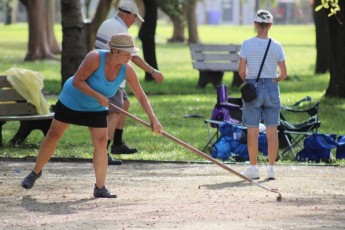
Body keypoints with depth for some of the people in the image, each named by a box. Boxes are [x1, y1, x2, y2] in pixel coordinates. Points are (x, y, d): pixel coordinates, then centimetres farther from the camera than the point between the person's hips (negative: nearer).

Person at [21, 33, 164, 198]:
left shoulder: (127, 70, -19)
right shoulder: (95, 58, -32)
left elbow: (141, 96, -13)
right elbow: (77, 81, -29)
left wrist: (153, 118, -20)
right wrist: (98, 96, -35)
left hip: (97, 109, 3)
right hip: (71, 101, -3)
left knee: (101, 142, -10)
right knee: (54, 135, 4)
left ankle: (100, 188, -2)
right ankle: (36, 172, 24)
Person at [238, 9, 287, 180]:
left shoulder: (247, 44, -7)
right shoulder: (276, 46, -2)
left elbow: (241, 71, -8)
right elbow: (283, 74, 0)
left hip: (252, 88, -1)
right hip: (272, 88, 1)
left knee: (252, 130, 4)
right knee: (272, 130, 6)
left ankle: (253, 168, 5)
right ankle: (271, 168, 7)